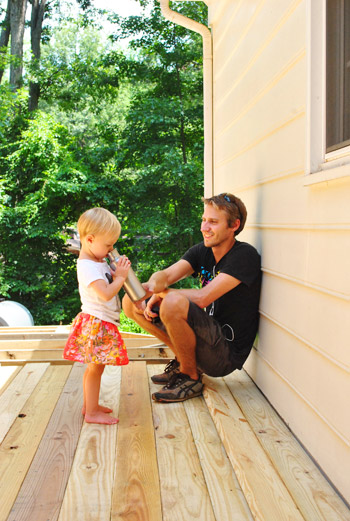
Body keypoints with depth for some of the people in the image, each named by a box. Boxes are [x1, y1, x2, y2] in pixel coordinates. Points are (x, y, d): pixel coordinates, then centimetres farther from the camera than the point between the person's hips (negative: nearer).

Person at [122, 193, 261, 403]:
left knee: (173, 303, -34)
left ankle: (191, 378, -10)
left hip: (228, 353, -8)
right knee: (130, 302, 2)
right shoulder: (201, 251, 6)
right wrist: (151, 286, -30)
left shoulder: (244, 255, -17)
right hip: (208, 338, 8)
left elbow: (202, 298, -25)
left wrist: (162, 292, -10)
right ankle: (185, 361, 8)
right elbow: (165, 275, -6)